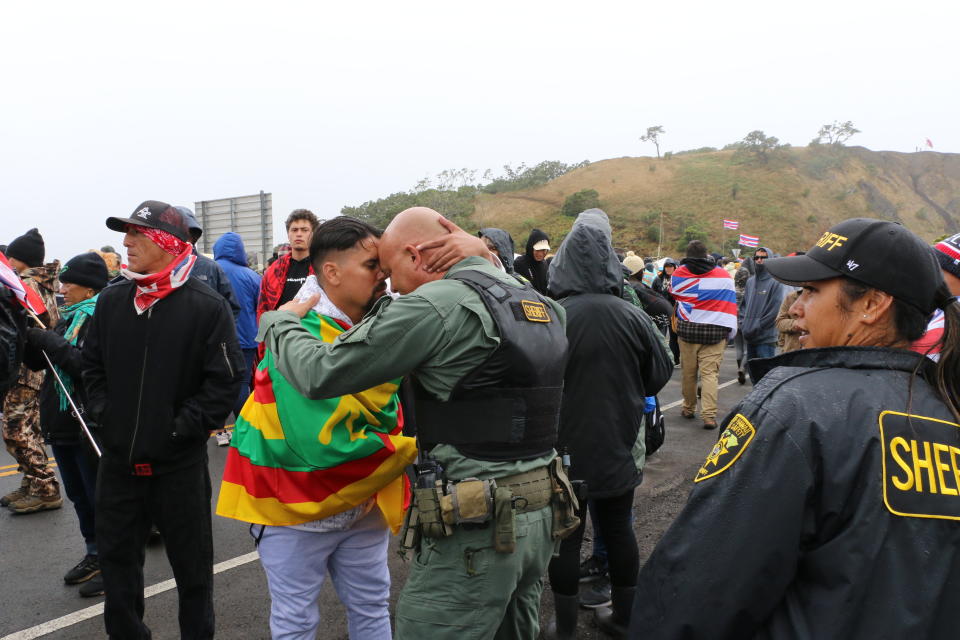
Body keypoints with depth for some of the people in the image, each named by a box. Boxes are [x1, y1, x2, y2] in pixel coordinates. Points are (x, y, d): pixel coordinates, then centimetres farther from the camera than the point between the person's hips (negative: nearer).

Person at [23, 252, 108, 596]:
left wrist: (49, 342, -19)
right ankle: (94, 556, 34)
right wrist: (27, 336, -2)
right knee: (79, 496, 19)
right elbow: (37, 362, 16)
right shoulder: (70, 318, 13)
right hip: (62, 424, 9)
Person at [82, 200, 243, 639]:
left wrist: (182, 426, -15)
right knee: (116, 556, 17)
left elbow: (226, 380, -13)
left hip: (179, 462, -4)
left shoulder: (207, 306, -12)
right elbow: (92, 365, 14)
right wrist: (104, 414, 2)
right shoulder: (111, 300, 4)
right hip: (118, 458, 5)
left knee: (192, 563, 11)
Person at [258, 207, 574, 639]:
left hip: (475, 527, -8)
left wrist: (281, 321, 4)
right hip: (540, 516, 8)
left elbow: (319, 374, -14)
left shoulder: (436, 305, -16)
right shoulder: (543, 304, 9)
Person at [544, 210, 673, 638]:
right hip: (617, 447, 3)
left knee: (566, 536, 10)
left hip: (566, 448, -3)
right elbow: (660, 375, 2)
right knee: (619, 530, 18)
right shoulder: (633, 317, -9)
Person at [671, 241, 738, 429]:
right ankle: (709, 416, -9)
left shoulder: (678, 274, 1)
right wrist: (729, 331, 4)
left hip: (687, 329, 1)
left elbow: (672, 296, 17)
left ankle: (689, 408, 27)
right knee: (709, 373, -2)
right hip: (714, 332, -1)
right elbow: (730, 305, 0)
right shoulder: (723, 276, -1)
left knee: (688, 372, 13)